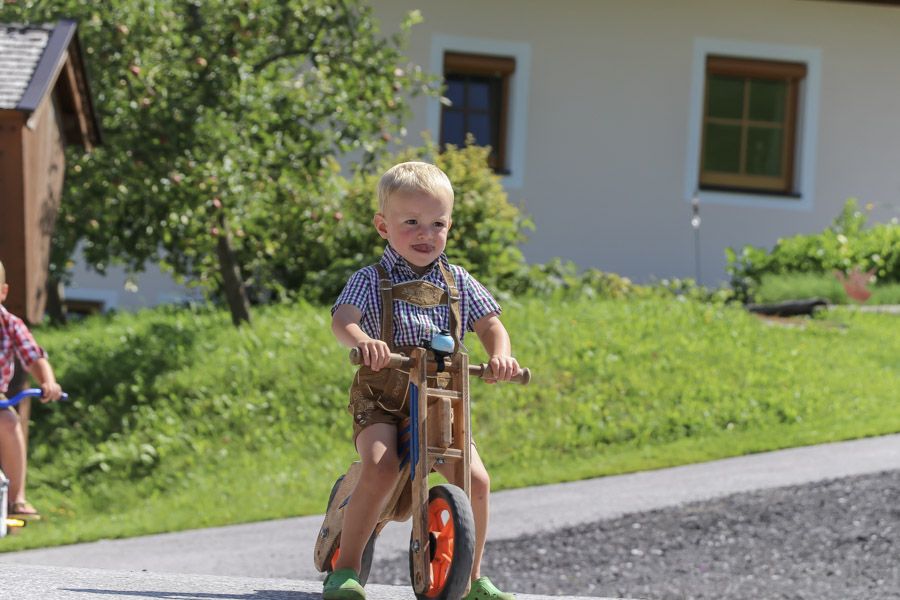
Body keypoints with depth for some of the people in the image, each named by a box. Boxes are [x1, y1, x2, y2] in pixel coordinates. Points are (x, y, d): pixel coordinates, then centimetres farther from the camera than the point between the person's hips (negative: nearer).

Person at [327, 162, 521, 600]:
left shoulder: (457, 281, 9)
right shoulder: (371, 280, -2)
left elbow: (490, 323, 7)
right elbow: (342, 319, -18)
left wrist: (500, 354, -16)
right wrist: (362, 341, -42)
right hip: (381, 398, -4)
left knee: (476, 480, -11)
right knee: (380, 468, -30)